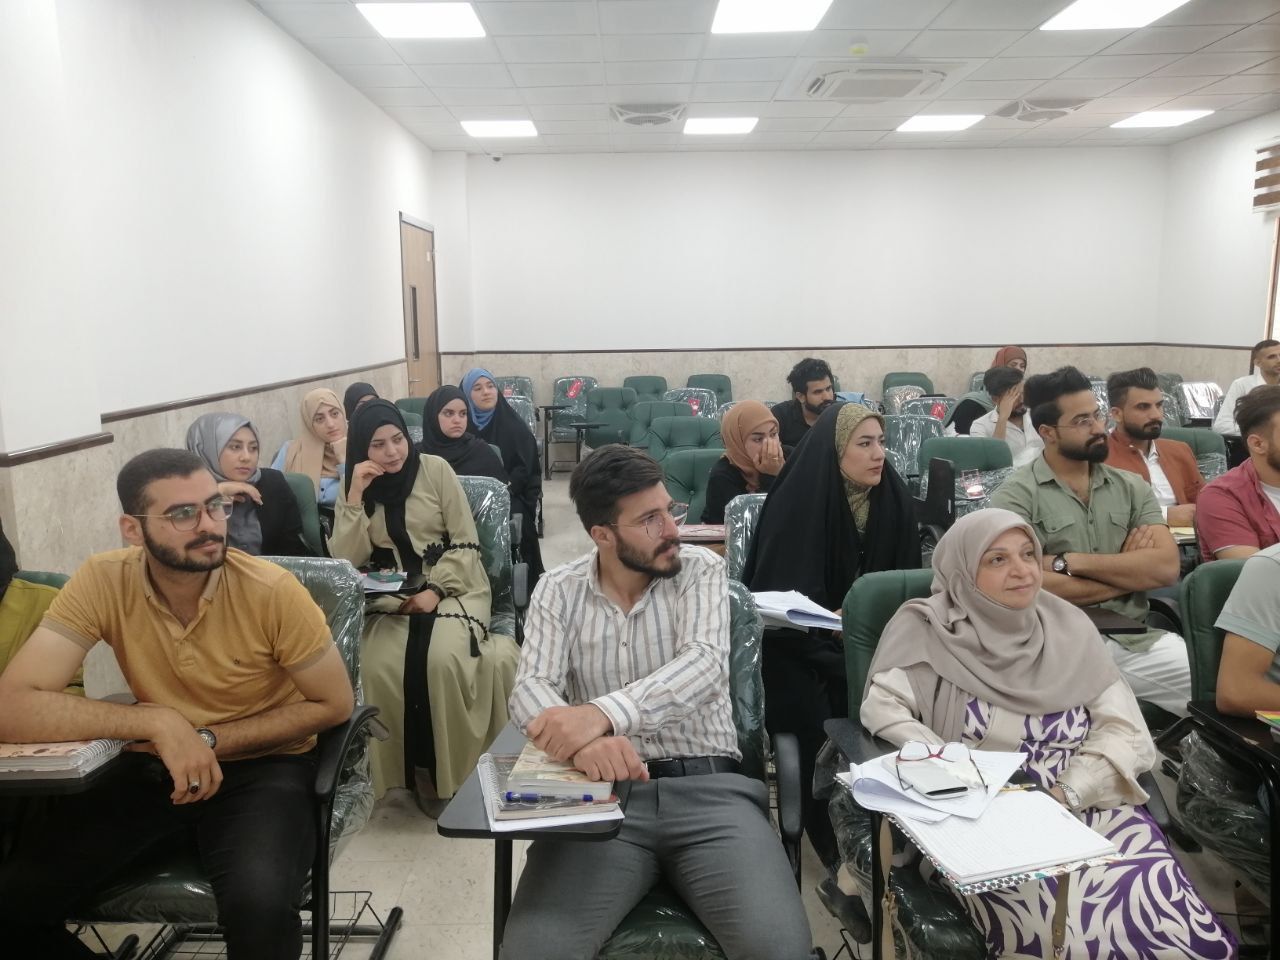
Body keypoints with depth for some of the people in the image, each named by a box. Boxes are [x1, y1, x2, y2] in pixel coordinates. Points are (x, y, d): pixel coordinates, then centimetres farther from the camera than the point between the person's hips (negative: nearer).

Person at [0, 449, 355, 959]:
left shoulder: (273, 591, -19)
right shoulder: (103, 581, -13)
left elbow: (334, 704, -9)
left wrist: (210, 739, -17)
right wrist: (159, 723, -26)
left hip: (262, 767, -3)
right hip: (153, 766, 3)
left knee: (259, 904, -31)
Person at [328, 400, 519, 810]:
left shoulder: (435, 470, 0)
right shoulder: (354, 487, 8)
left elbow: (465, 543, -2)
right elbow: (347, 560, -3)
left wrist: (435, 591, -16)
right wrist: (356, 495, -11)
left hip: (452, 587, -2)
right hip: (390, 600, 2)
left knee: (444, 659, -31)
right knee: (379, 668, -28)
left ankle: (452, 771, -10)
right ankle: (414, 769, -7)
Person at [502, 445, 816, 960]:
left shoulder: (701, 570, 1)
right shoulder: (558, 590, 5)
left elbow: (704, 665, -16)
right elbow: (530, 689, -7)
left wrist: (602, 713, -33)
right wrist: (584, 740, -31)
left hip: (708, 789, 0)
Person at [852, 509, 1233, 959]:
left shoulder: (1069, 627, 11)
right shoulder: (931, 629, 1)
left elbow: (1124, 728, 6)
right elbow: (882, 707, -8)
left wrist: (1067, 793, -10)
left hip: (1089, 808, 4)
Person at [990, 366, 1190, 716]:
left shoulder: (1132, 487, 12)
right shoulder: (1016, 495, -4)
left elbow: (1166, 567, -2)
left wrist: (1069, 561, -12)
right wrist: (1130, 572, -2)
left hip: (1139, 641, 5)